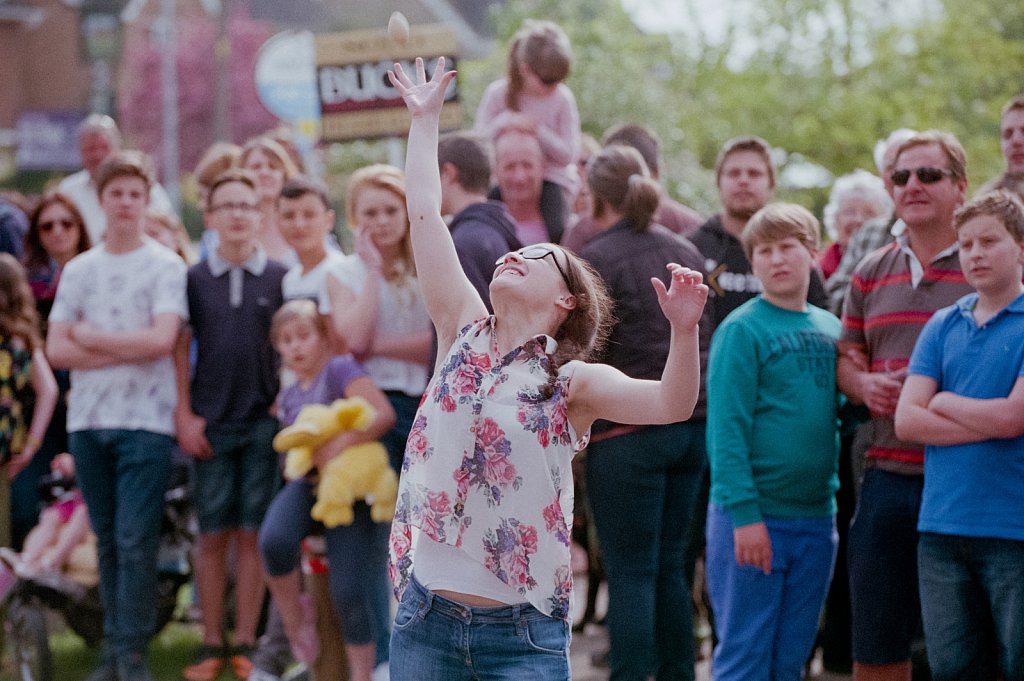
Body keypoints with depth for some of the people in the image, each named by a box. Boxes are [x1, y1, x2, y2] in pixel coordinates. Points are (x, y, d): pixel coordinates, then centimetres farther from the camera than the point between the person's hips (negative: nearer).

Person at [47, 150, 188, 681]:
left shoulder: (165, 266, 1)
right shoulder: (79, 270, 13)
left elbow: (161, 339, -12)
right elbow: (57, 349, 5)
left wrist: (91, 338, -3)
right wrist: (125, 353, -7)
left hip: (145, 421, -4)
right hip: (88, 419, 4)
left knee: (136, 540, -8)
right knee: (107, 540, 8)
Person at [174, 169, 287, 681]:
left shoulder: (280, 278, 3)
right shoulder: (194, 279, 5)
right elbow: (180, 349, 6)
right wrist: (185, 415, 0)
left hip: (264, 421, -1)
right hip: (210, 424, 1)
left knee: (251, 534, 2)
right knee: (212, 536, 3)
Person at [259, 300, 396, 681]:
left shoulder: (339, 369, -4)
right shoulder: (288, 397, 18)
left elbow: (384, 414, -17)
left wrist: (339, 446, -26)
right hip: (306, 485, 5)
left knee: (347, 591, -11)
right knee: (274, 539, -29)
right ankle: (294, 617, -4)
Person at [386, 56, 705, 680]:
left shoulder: (572, 381, 0)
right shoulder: (465, 335, 10)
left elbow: (671, 405, -17)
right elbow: (425, 214, 10)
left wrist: (684, 328, -33)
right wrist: (425, 118, 13)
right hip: (427, 619, 3)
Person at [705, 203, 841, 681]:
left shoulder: (830, 330, 10)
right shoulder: (743, 329, -8)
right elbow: (726, 427, -13)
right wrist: (744, 513, -19)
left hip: (816, 517, 6)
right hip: (753, 517, -6)